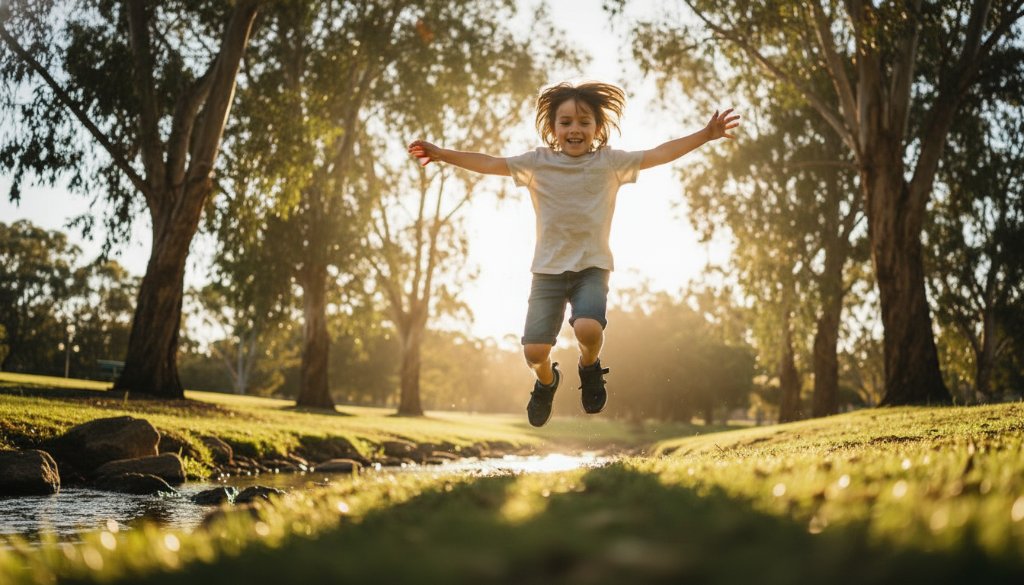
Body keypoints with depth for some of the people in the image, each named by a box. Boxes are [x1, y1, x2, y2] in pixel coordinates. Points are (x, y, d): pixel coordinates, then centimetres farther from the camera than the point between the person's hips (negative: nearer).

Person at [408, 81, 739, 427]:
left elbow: (660, 154, -1)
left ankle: (590, 367, 9)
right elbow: (488, 164, 2)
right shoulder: (537, 163, 3)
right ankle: (546, 381, 32)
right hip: (548, 269, 1)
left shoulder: (610, 162, 2)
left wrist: (705, 135, -10)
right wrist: (442, 154, -5)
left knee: (588, 328, -29)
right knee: (534, 350, -7)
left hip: (592, 268, -1)